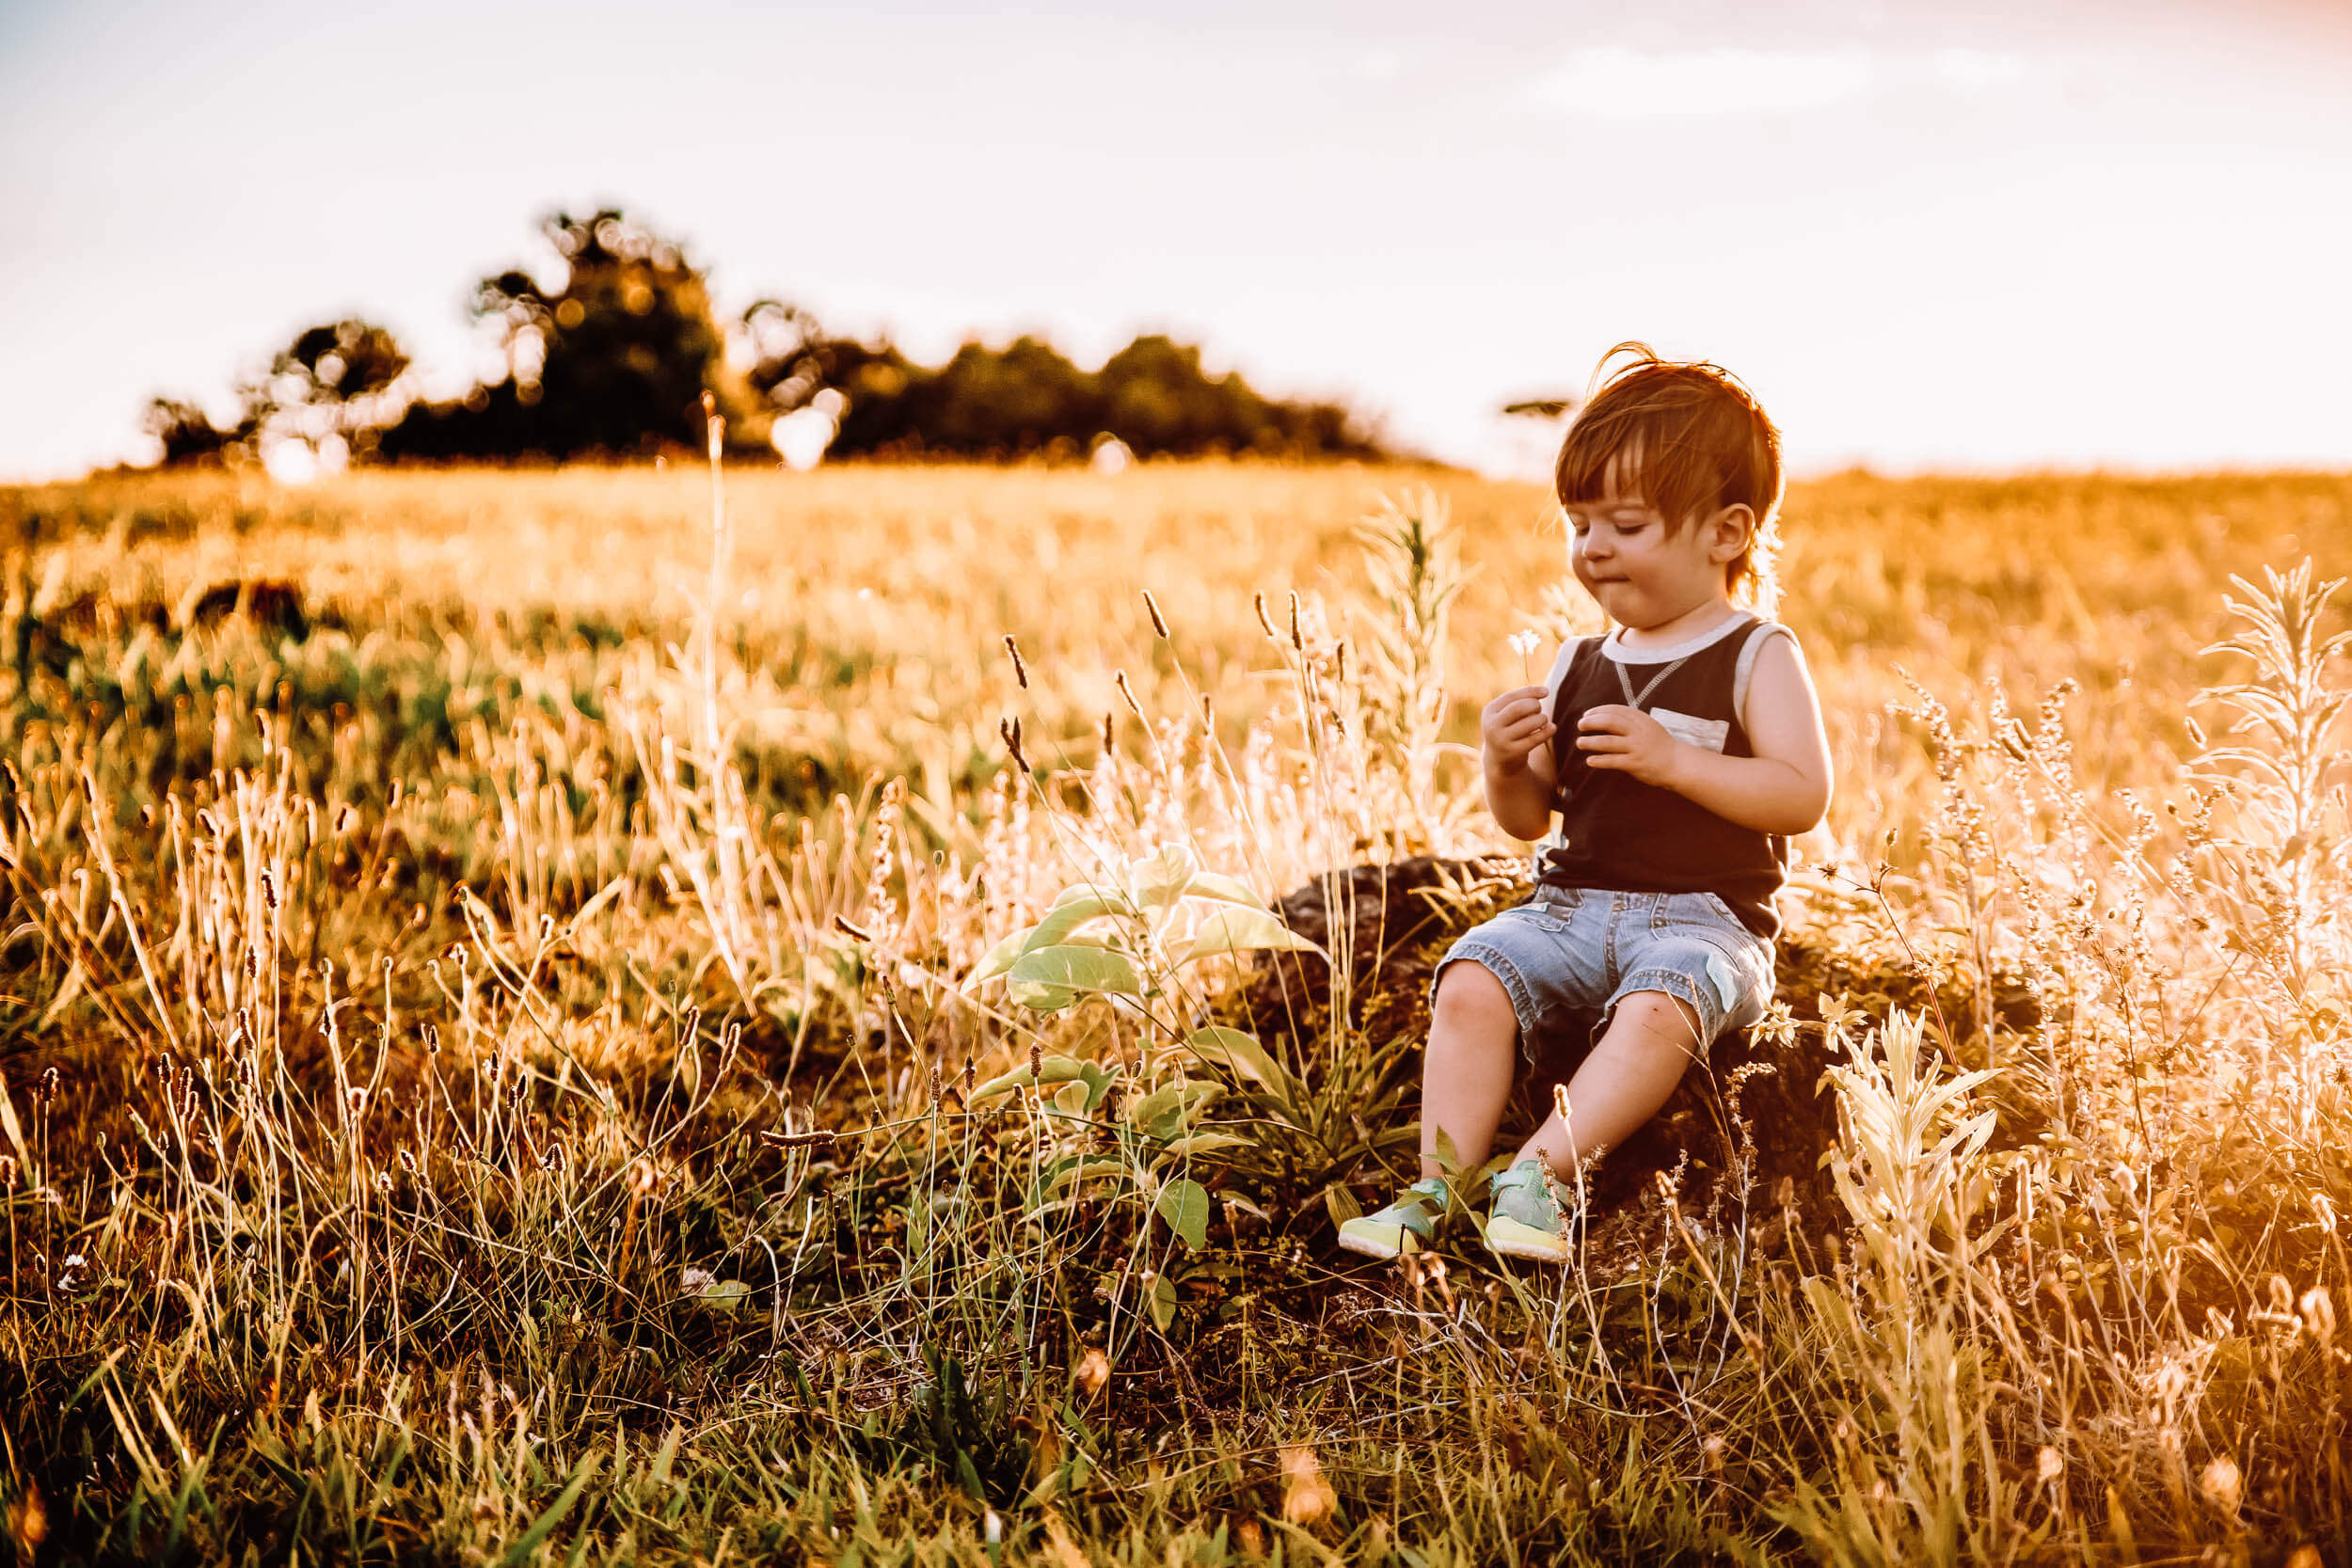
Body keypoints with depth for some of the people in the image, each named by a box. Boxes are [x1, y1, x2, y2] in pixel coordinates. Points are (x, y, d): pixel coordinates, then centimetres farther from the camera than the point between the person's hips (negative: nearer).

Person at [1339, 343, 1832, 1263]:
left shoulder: (1756, 659, 1)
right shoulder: (1580, 667, 15)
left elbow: (1802, 797, -11)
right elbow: (1530, 818, 18)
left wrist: (1672, 758, -19)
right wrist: (1505, 766, -5)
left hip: (1706, 918, -4)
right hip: (1572, 905, 5)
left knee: (1658, 1006, -36)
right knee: (1471, 983, -21)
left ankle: (1542, 1171, -36)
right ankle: (1437, 1187, -21)